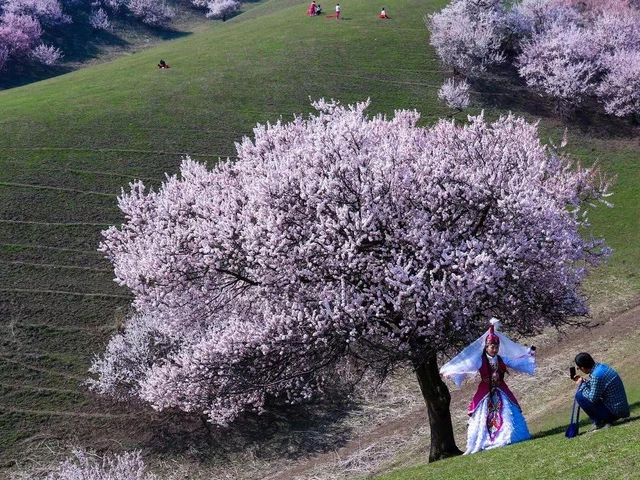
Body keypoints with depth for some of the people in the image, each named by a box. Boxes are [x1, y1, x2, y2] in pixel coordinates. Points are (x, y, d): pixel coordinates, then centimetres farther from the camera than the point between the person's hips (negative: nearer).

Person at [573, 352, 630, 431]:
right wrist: (584, 381, 9)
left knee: (579, 395, -11)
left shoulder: (596, 375, -23)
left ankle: (598, 422, -2)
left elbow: (592, 398, -18)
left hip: (614, 412, -9)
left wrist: (581, 385, -7)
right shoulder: (601, 366, 5)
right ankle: (607, 421, 14)